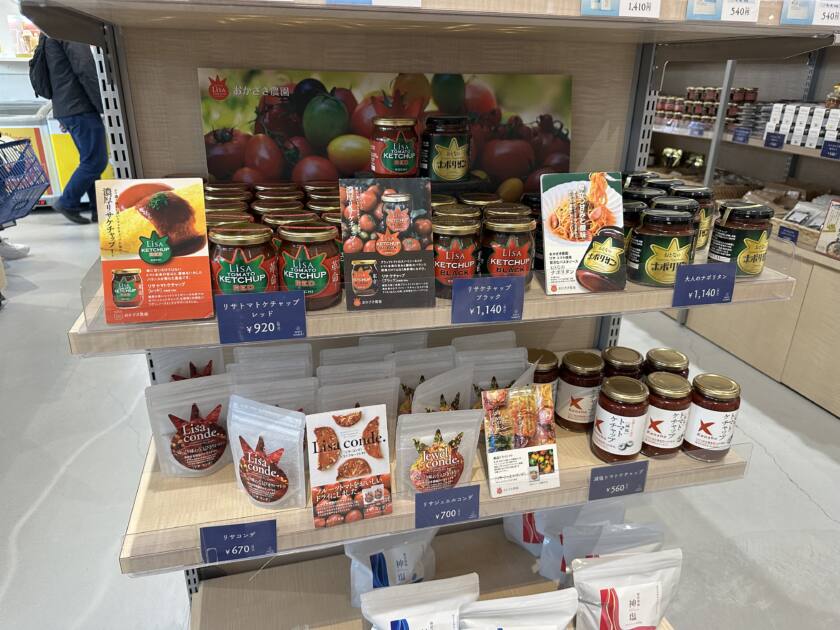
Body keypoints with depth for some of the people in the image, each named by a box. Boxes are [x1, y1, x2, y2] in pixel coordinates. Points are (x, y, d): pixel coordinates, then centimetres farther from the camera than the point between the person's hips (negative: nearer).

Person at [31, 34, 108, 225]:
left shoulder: (49, 35, 21)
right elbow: (85, 70, -19)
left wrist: (64, 113, 23)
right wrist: (103, 105, -16)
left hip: (66, 108, 10)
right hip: (82, 108, -10)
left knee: (90, 160, 11)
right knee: (95, 161, -6)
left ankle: (99, 209, 10)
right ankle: (68, 203, 0)